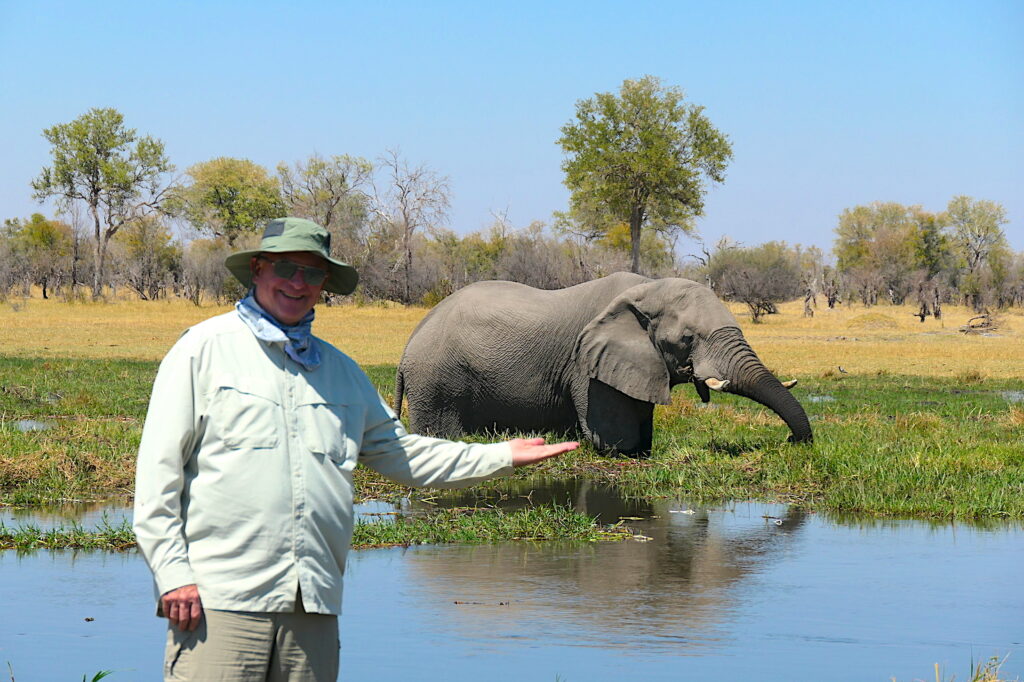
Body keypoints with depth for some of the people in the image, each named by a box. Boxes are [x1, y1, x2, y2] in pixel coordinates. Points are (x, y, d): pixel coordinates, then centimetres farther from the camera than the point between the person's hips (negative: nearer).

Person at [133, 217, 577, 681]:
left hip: (314, 606, 5)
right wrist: (171, 572, -8)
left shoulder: (340, 369, 21)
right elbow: (159, 465, 0)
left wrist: (501, 456, 23)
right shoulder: (205, 349, 4)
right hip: (218, 599, -5)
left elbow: (396, 452, 29)